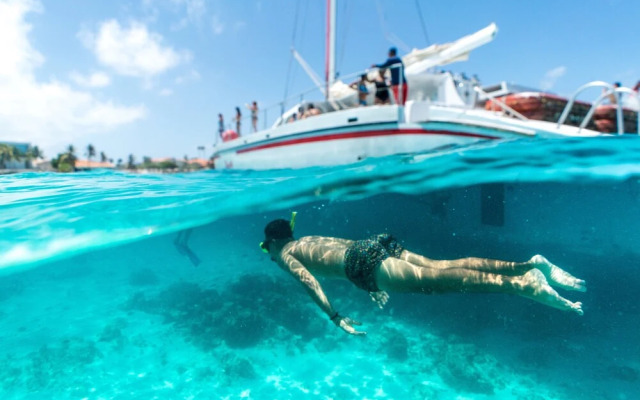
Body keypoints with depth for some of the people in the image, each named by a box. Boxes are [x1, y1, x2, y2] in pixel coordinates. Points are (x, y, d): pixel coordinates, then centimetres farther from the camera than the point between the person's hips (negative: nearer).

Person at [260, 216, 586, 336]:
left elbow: (309, 281, -5)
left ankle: (524, 284, -25)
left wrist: (335, 318, -6)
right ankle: (531, 264, -9)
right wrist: (375, 286, 40)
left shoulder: (285, 254, 15)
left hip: (365, 261, -7)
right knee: (444, 266, -2)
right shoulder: (310, 239, 38)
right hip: (373, 244, 7)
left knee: (441, 280, -17)